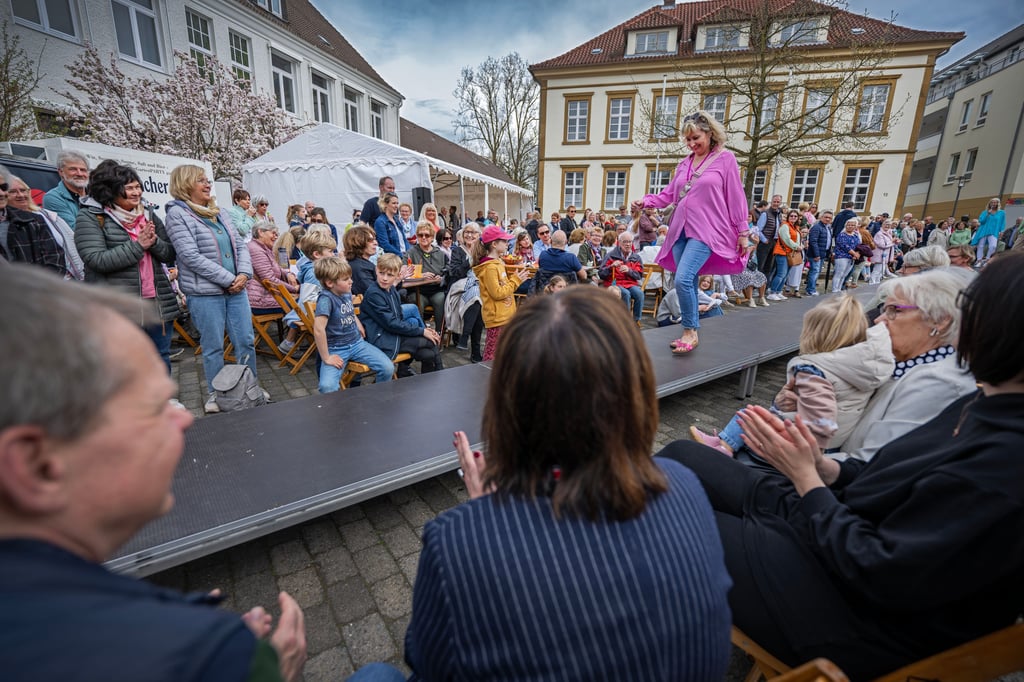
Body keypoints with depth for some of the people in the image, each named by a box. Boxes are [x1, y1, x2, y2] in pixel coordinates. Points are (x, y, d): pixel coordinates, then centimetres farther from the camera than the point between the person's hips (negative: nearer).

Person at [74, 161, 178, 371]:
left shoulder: (148, 215, 13)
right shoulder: (90, 217, -2)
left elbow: (171, 254, 10)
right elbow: (97, 260, -13)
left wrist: (154, 242, -10)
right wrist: (138, 246, -15)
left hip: (158, 303, 5)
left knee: (161, 359, 13)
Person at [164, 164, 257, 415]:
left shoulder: (219, 213, 13)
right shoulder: (177, 214, -6)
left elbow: (240, 245, 11)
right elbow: (191, 256, -15)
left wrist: (244, 273, -7)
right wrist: (228, 279, -15)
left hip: (235, 289, 5)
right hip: (204, 293, -5)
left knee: (246, 341, 8)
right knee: (213, 347, 5)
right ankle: (216, 394, 22)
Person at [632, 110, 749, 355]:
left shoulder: (725, 159, 2)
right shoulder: (685, 164, 17)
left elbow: (735, 198, 0)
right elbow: (669, 194, 14)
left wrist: (742, 232, -2)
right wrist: (646, 201, -4)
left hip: (706, 231, -6)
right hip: (680, 230, 6)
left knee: (683, 279, -21)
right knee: (688, 282, 6)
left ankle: (689, 331, -6)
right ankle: (692, 332, 16)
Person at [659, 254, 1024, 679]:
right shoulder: (985, 407, 1)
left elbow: (879, 572, -25)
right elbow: (890, 485, 9)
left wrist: (806, 476, -16)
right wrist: (819, 466, -7)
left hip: (860, 611, -8)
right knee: (679, 458, 5)